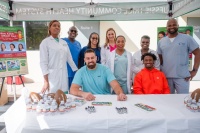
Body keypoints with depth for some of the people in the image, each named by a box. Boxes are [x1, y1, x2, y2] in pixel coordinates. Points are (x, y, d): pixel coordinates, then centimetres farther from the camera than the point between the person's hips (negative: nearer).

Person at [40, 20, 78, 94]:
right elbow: (43, 62, -7)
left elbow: (69, 59, 15)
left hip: (64, 76, 5)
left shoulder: (64, 42, 12)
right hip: (52, 77, -4)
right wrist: (46, 81, -13)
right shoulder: (45, 42, -2)